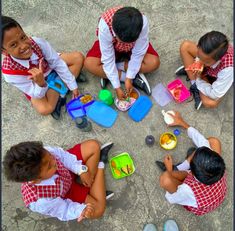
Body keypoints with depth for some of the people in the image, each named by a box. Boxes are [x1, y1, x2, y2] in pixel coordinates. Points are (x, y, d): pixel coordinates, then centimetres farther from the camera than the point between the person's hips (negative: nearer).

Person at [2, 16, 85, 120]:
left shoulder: (38, 42, -34)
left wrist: (73, 86, -16)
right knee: (44, 109, -32)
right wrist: (41, 84, -51)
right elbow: (38, 94, -26)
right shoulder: (10, 71, -36)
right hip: (36, 87, -4)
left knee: (78, 57, -12)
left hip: (51, 67, 4)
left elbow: (58, 63, -20)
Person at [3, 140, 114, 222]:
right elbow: (64, 210, -21)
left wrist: (81, 170, -18)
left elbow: (63, 155, -15)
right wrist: (81, 210, -33)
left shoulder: (42, 155, -36)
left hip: (68, 169, 3)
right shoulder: (41, 202, -40)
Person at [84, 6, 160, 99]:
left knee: (154, 62, -25)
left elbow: (138, 54, -26)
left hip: (133, 47, 1)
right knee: (89, 64, -26)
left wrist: (129, 78, -26)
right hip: (111, 45, 0)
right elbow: (108, 59, -30)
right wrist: (117, 87, -28)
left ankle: (108, 74, -13)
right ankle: (135, 77, -18)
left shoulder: (142, 23, -38)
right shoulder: (105, 25, -38)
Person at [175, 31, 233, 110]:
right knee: (185, 46, -15)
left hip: (216, 78, -5)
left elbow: (214, 95, -34)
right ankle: (194, 83, -9)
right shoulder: (206, 48, -36)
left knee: (210, 103, -31)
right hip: (206, 67, 5)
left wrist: (198, 80, -23)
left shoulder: (227, 69, -46)